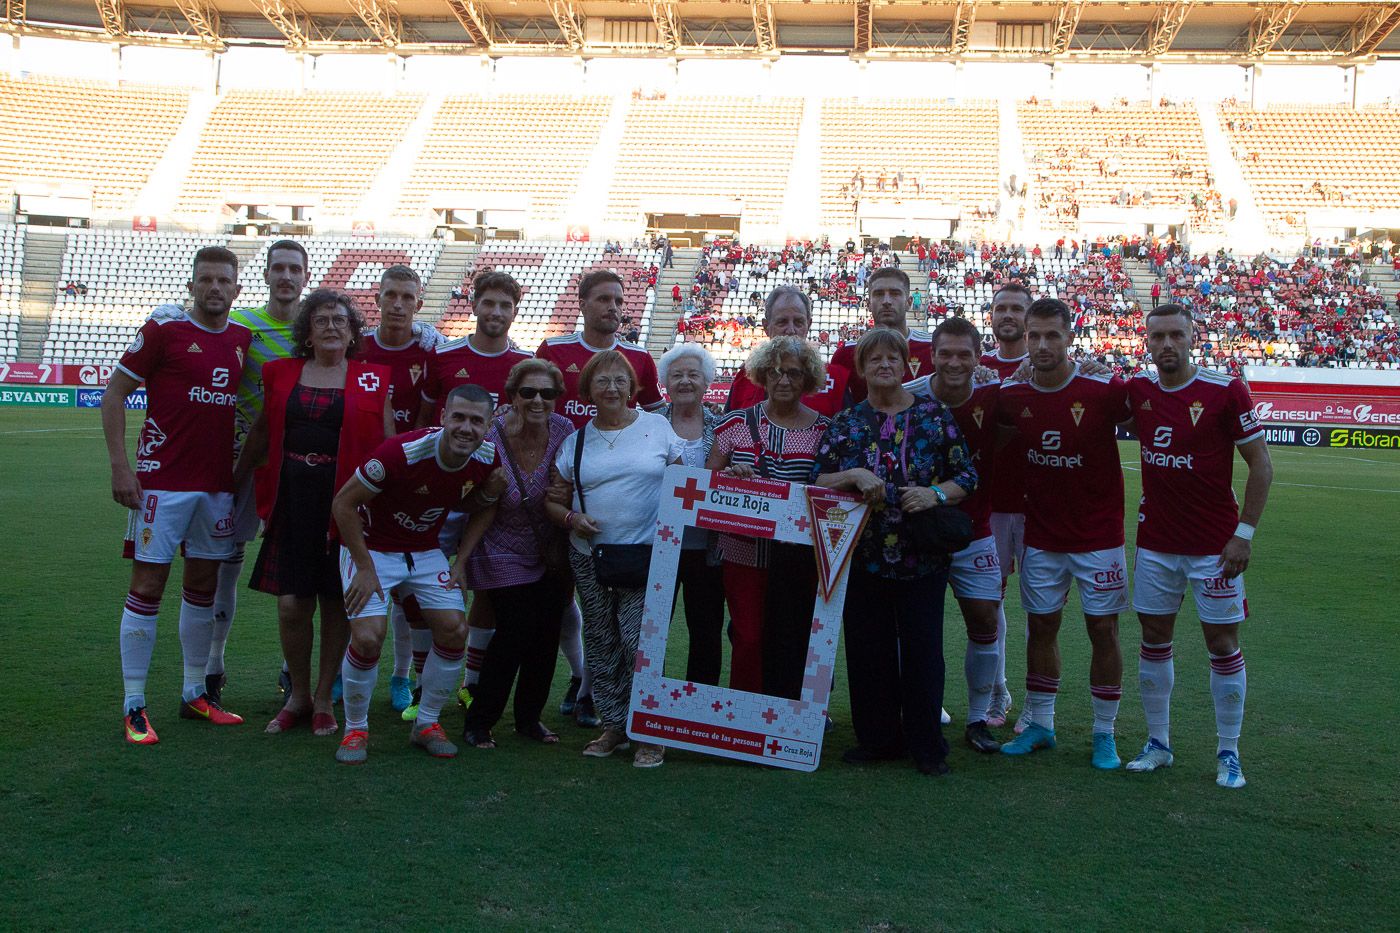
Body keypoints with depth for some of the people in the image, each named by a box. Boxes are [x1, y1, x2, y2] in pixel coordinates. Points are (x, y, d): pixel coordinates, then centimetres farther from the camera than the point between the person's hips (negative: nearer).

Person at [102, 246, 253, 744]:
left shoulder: (244, 339, 10)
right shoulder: (163, 328, -5)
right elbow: (114, 393, -3)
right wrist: (119, 464, -11)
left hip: (218, 482, 5)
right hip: (162, 478, -5)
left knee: (204, 584, 11)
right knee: (148, 584, -2)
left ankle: (195, 693, 23)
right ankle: (134, 706, 6)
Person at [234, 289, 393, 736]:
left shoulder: (373, 378, 4)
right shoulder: (282, 374, 10)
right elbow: (261, 432, 19)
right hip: (292, 499, 2)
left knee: (336, 604, 5)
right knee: (291, 603, 1)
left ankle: (324, 699, 21)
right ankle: (298, 695, 21)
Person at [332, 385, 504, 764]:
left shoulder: (487, 459, -14)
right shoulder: (403, 451, -31)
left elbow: (483, 509, 8)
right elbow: (343, 503, -20)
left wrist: (461, 561, -2)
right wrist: (365, 568, -19)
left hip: (425, 550, 5)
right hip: (372, 547, -5)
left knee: (455, 630, -6)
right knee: (368, 636, -18)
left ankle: (427, 724, 14)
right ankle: (355, 730, 5)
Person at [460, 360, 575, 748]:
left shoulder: (564, 431, -8)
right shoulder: (490, 438, -19)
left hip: (551, 556, 4)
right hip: (505, 553, -4)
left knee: (547, 636, 6)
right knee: (515, 633, -8)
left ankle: (529, 717, 26)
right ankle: (478, 722, 11)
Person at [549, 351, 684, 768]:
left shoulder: (657, 427, 3)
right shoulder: (576, 439, 7)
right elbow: (551, 498, 9)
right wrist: (571, 518, -9)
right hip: (590, 557, 3)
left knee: (639, 641, -10)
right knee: (600, 645, 10)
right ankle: (613, 726, 23)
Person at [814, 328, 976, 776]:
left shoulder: (934, 414, 4)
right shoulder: (845, 422, 7)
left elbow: (967, 476, 4)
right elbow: (817, 481, 2)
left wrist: (936, 494, -15)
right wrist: (853, 475, -16)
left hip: (922, 557, -1)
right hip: (862, 555, 2)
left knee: (922, 650, 1)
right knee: (867, 651, 6)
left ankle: (927, 745, 15)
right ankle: (877, 738, 21)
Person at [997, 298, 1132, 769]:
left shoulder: (1105, 391, -15)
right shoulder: (1011, 397, -3)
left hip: (1099, 536, -3)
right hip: (1041, 537, 3)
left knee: (1103, 630, 4)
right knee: (1041, 627, 10)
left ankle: (1104, 733, 18)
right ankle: (1040, 725, 24)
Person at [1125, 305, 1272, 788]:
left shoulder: (1225, 390, -11)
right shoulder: (1138, 390, 1)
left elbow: (1261, 464, -7)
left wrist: (1245, 533, -11)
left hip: (1214, 545, -4)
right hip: (1155, 543, 4)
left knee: (1222, 643, 3)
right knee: (1154, 639, 9)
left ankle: (1228, 753, 17)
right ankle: (1157, 743, 22)